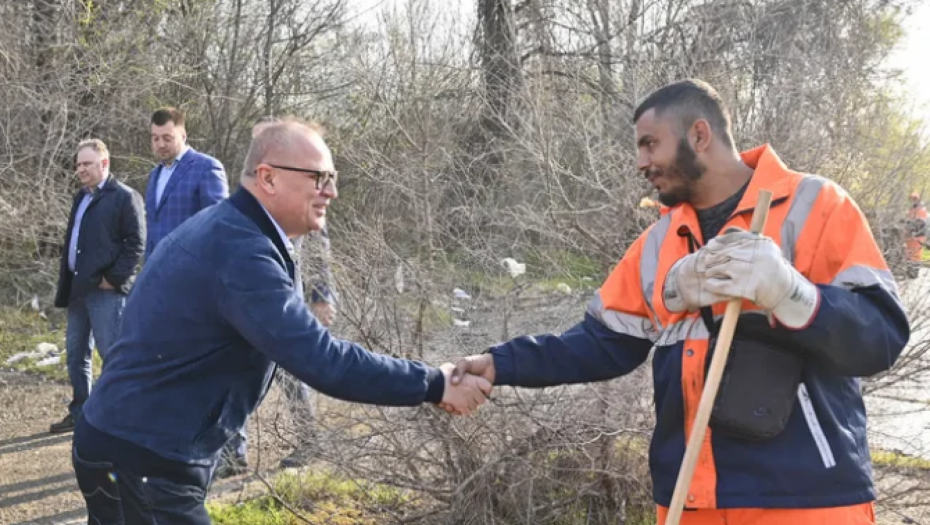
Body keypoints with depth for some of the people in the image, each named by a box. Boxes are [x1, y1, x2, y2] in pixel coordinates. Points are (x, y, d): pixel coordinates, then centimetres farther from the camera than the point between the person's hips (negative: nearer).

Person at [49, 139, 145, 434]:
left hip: (105, 290, -9)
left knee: (111, 353, -5)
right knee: (76, 352, 13)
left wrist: (114, 278, -15)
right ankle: (79, 413, 24)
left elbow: (136, 243, -13)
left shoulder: (125, 197, -8)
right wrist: (66, 284, 14)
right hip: (79, 288, 9)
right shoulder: (81, 197, 18)